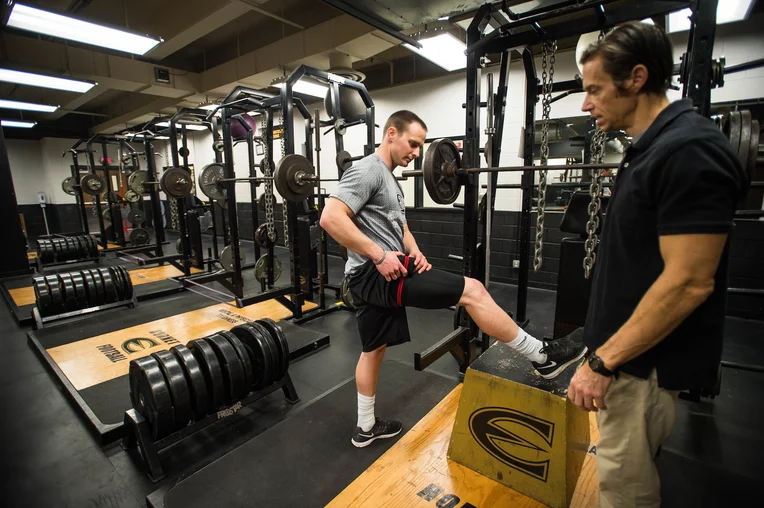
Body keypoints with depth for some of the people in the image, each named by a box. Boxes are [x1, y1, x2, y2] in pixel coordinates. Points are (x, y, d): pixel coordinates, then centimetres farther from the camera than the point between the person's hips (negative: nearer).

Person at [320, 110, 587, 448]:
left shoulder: (390, 181, 21)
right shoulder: (367, 171, -11)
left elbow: (399, 227, 26)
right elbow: (330, 218, -23)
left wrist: (414, 251, 4)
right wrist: (379, 256, -24)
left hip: (378, 276, 11)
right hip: (374, 273, -11)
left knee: (374, 349, 18)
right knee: (472, 291, -10)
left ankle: (365, 428, 36)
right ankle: (542, 357, 4)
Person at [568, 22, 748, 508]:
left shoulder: (688, 150, -20)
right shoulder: (654, 147, 10)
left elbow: (688, 281, -24)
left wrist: (602, 360, -19)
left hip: (643, 361, -9)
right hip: (630, 351, 9)